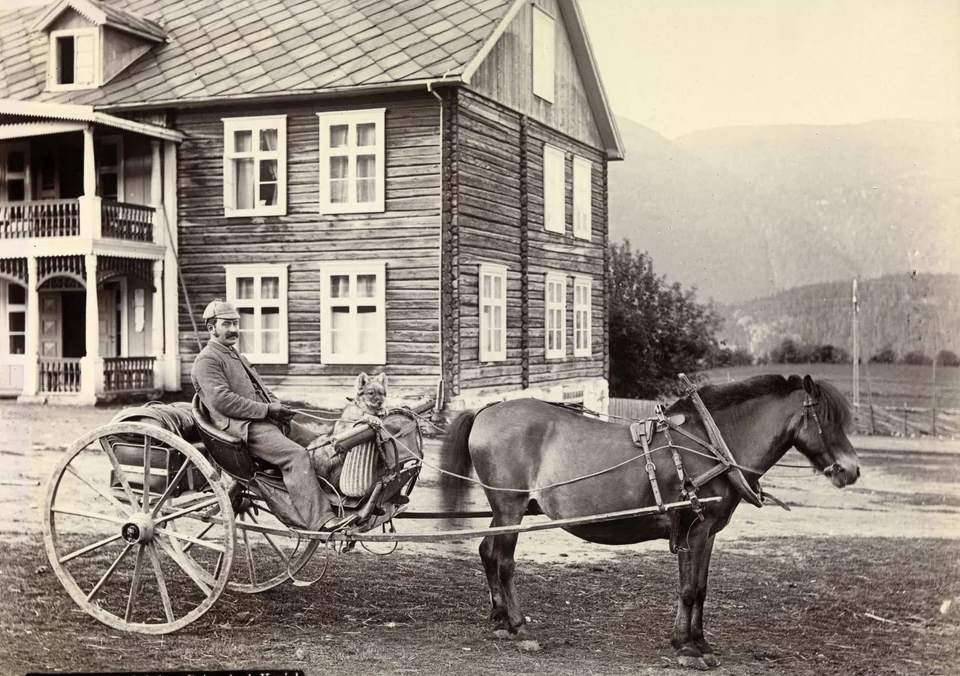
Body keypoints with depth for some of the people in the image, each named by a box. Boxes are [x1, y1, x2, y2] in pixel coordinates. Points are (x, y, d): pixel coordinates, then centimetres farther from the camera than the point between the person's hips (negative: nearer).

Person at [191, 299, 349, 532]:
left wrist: (278, 406, 4)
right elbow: (222, 400, -16)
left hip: (264, 419, 10)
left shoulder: (235, 356, 28)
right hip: (243, 427, -10)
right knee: (297, 455, -28)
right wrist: (267, 409, -17)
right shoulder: (207, 360, -4)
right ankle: (319, 519, -30)